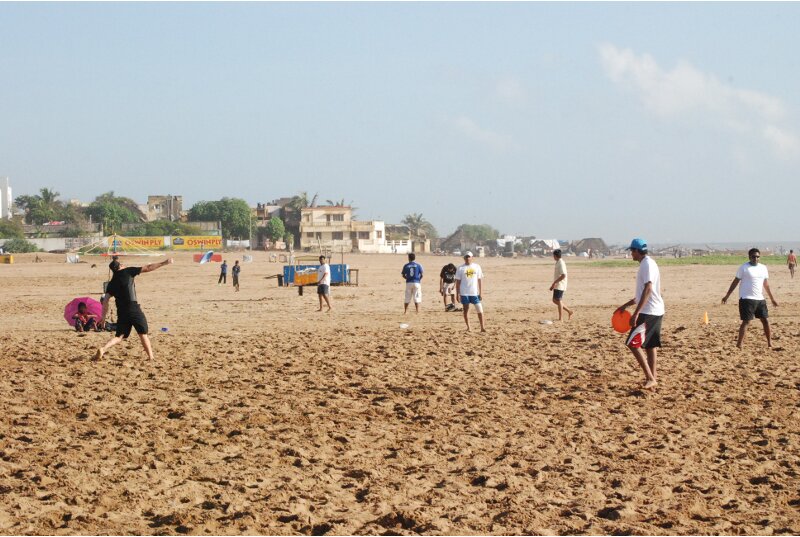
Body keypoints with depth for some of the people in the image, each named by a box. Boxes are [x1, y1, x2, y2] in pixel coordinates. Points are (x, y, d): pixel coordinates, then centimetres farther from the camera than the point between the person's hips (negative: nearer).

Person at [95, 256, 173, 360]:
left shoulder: (111, 284, 13)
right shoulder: (127, 271, 2)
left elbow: (106, 301, 3)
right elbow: (147, 268, 1)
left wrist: (104, 316, 6)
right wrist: (164, 263, 6)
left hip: (121, 312, 4)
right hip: (133, 310, -4)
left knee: (120, 336, 10)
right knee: (143, 334, 9)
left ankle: (103, 349, -12)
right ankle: (151, 357, 8)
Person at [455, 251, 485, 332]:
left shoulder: (477, 267, 5)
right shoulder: (461, 268, 2)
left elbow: (480, 280, 6)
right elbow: (458, 281, 3)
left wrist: (480, 293, 1)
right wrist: (458, 294, -2)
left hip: (475, 293, 0)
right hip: (464, 293, 0)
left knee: (480, 309, -5)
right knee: (466, 309, 5)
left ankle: (482, 327, 0)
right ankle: (468, 327, 14)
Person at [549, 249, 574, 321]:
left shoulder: (561, 263, -17)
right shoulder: (558, 263, 14)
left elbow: (563, 275, -24)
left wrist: (554, 282, -22)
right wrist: (554, 284, 20)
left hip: (560, 285, -10)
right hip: (557, 285, 10)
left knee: (558, 300, -7)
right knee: (555, 300, 13)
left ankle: (560, 318, -3)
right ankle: (569, 311, 19)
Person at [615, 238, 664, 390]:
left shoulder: (647, 264, -13)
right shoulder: (648, 264, 18)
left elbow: (648, 290, -23)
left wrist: (636, 313, -27)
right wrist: (626, 305, 30)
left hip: (648, 313, -10)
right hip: (656, 312, 10)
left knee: (633, 343, -11)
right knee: (650, 345, 12)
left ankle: (650, 378, -15)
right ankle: (652, 378, 13)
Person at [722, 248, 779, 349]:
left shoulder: (763, 268, 10)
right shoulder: (744, 268, -5)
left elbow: (766, 285, 19)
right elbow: (735, 282, -2)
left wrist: (772, 299, 20)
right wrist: (727, 296, -4)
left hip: (760, 299, 6)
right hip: (746, 299, -6)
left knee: (765, 320, 5)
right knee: (746, 321, -10)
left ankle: (770, 344, 16)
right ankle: (739, 344, -5)